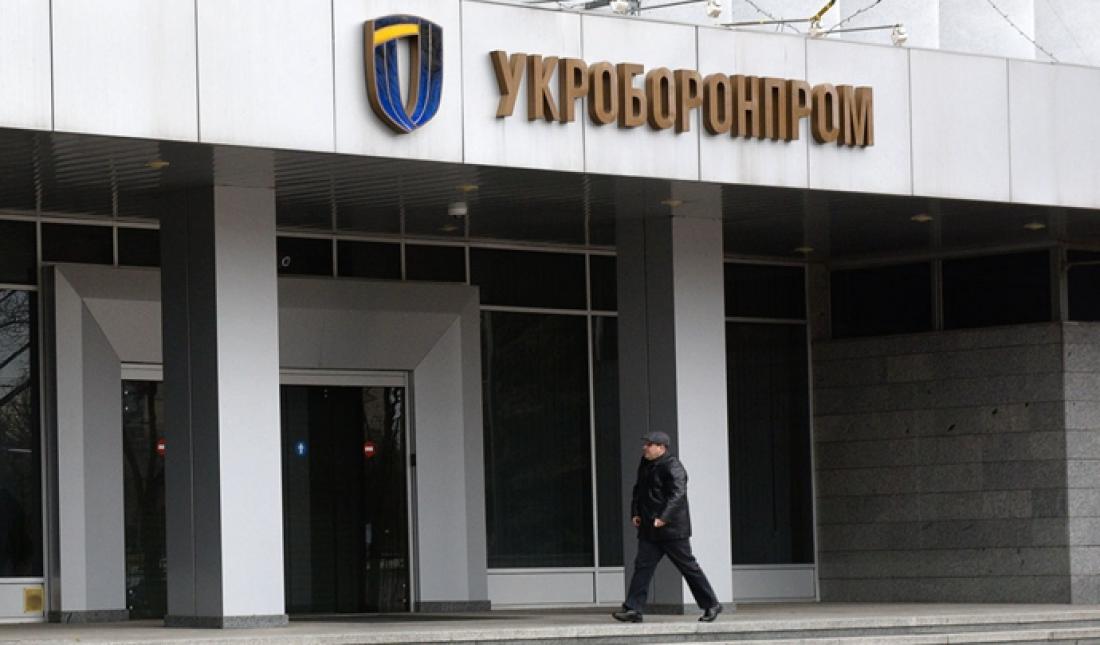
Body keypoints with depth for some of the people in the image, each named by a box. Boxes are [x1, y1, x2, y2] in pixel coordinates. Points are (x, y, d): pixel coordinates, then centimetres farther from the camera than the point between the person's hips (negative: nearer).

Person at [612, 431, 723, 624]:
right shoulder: (645, 465, 13)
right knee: (642, 565, -2)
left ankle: (712, 605, 12)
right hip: (649, 529, 8)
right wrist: (635, 513, 9)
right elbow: (638, 490, 24)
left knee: (688, 566, 0)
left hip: (672, 528, -8)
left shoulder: (672, 467, -14)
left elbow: (678, 494, -25)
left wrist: (663, 518, -32)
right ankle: (634, 609, -5)